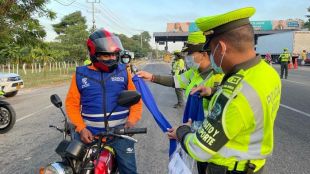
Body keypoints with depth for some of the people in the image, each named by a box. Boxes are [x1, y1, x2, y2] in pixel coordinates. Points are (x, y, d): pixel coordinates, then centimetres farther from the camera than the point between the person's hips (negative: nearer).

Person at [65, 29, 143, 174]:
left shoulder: (122, 71, 2)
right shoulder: (81, 74, -1)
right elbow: (72, 103, 1)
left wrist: (132, 120, -9)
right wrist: (81, 128, -11)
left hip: (119, 131, 0)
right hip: (90, 133, 1)